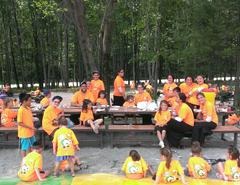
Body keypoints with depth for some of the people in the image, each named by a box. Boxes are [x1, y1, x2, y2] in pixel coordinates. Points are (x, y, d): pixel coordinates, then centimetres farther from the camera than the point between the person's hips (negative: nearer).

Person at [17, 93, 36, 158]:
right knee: (24, 148, 7)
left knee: (30, 147, 20)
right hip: (24, 133, -8)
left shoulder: (28, 108, 4)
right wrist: (31, 127, -19)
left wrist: (32, 128, 8)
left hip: (30, 132, 8)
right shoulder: (21, 110, -20)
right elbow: (20, 123, -20)